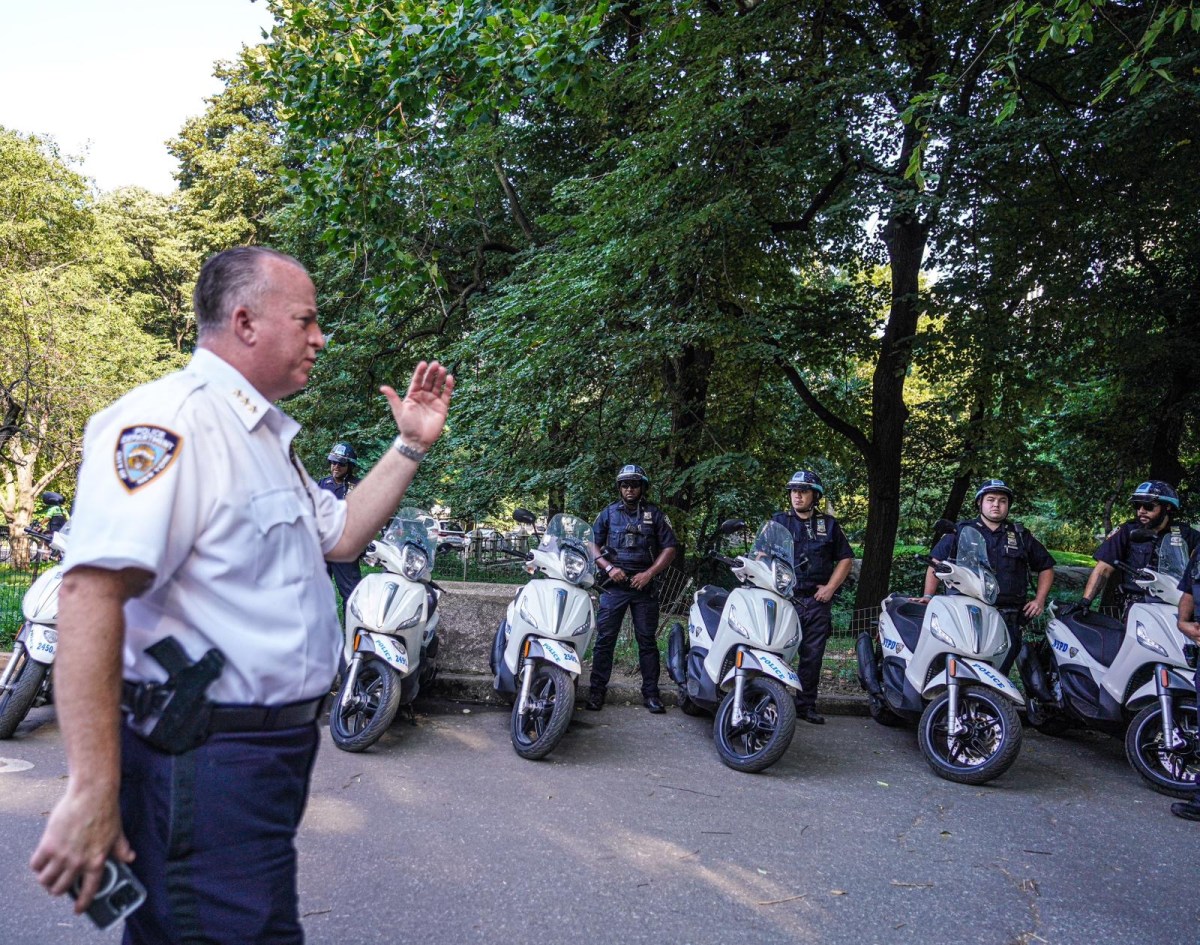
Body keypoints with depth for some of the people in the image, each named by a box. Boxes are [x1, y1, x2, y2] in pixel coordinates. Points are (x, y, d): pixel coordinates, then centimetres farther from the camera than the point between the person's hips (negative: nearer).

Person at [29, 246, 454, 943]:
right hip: (206, 762, -10)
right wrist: (91, 794, -30)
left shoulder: (264, 435, 15)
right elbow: (91, 590, -28)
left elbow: (341, 536, 24)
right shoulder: (170, 418, -19)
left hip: (275, 747, 10)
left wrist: (412, 447, 13)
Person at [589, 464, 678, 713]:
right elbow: (593, 546, 8)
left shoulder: (655, 514, 6)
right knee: (604, 638, -3)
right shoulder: (609, 513, 9)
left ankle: (651, 692, 10)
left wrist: (649, 573, -8)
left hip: (644, 585, 0)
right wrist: (609, 567, -8)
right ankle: (597, 690, 4)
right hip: (614, 584, 0)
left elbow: (669, 548, 3)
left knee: (647, 640, 4)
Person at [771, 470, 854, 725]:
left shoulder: (829, 525, 13)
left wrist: (831, 587, 3)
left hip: (818, 600, 2)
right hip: (785, 598, -2)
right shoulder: (778, 521, 9)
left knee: (812, 656, 6)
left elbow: (846, 558, 15)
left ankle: (806, 705, 15)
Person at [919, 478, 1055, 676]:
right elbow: (936, 563, 9)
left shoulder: (1021, 536, 18)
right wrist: (928, 596, -1)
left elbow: (1046, 567, 25)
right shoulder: (961, 531, 11)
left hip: (1008, 620, 2)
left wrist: (1039, 600, 14)